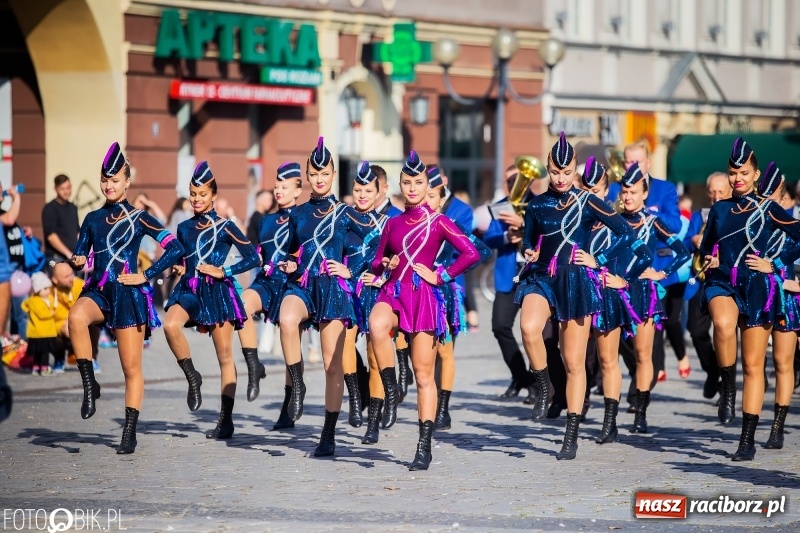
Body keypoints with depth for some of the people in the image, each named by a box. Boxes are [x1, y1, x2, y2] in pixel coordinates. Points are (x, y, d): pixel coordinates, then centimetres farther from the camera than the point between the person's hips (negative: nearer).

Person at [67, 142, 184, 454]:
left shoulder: (139, 218, 0)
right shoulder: (93, 219, 11)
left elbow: (175, 249, -4)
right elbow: (80, 256, 15)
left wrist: (146, 276, -7)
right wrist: (77, 262, -9)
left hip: (129, 294, -3)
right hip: (98, 291, 3)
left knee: (132, 368, -1)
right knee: (76, 317, -35)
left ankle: (130, 434, 8)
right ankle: (89, 385, -23)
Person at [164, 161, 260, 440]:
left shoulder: (224, 227, -2)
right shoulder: (184, 227, 10)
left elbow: (253, 258, -3)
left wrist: (224, 272, -9)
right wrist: (179, 268, 4)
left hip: (218, 292, -3)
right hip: (190, 290, 3)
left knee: (225, 357, 2)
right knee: (170, 324, -30)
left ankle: (226, 420, 7)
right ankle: (192, 377, -10)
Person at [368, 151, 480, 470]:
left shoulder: (438, 222, 3)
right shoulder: (393, 224, 14)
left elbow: (471, 253, -6)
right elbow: (376, 262, 21)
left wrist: (440, 276, -6)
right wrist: (385, 265, -1)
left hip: (424, 296, -2)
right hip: (393, 292, 3)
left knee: (424, 373, -1)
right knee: (377, 325, -36)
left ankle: (424, 447, 4)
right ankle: (391, 393, -19)